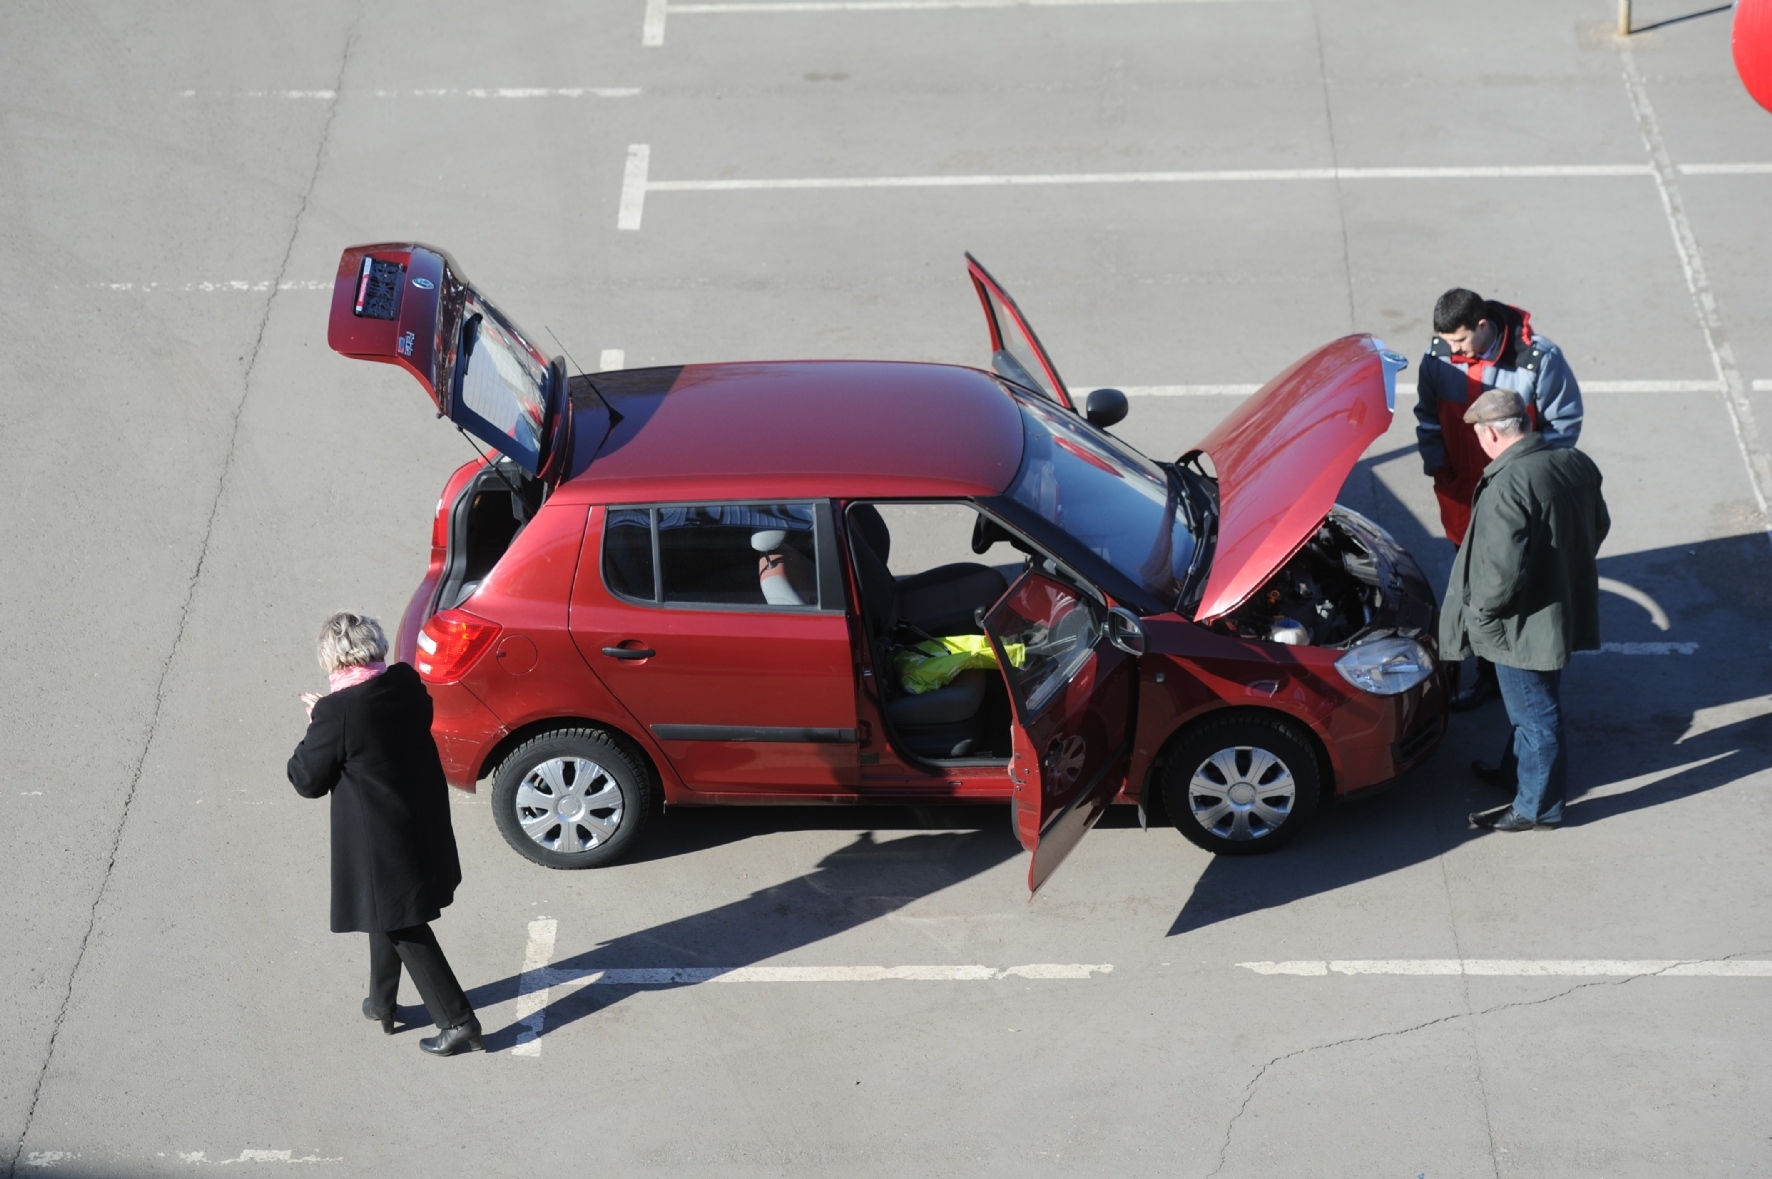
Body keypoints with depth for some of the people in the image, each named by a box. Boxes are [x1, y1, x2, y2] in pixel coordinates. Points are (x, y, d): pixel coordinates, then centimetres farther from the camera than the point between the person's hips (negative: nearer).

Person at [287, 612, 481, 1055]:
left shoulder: (336, 712, -24)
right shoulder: (407, 683, -5)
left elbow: (307, 780, -14)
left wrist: (316, 726, 0)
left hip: (381, 844, -7)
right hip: (422, 829, 7)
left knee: (403, 929, 5)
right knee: (389, 916, 25)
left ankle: (457, 1020, 6)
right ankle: (382, 1003, 39)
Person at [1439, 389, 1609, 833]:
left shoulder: (1507, 486, -29)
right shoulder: (1576, 463, -3)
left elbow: (1502, 568, -30)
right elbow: (1599, 526, 11)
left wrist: (1480, 611, -13)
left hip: (1526, 624, -9)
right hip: (1567, 609, 9)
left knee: (1535, 713, 8)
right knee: (1534, 705, 27)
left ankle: (1538, 806, 22)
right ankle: (1517, 771, 46)